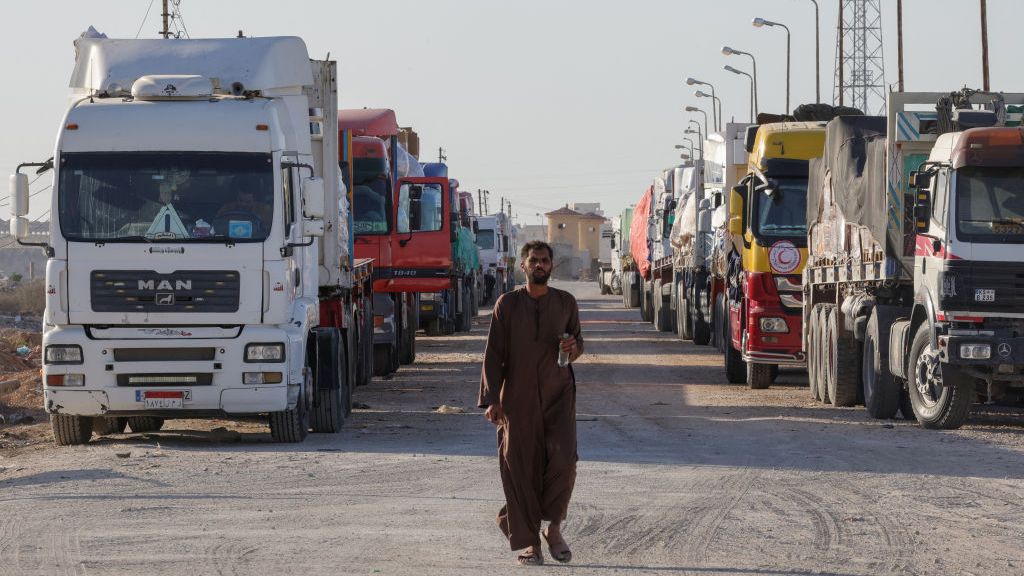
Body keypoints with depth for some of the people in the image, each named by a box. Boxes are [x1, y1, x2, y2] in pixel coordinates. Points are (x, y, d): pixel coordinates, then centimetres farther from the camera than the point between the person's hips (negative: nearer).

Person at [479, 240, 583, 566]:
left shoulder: (566, 303, 6)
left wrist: (574, 348, -8)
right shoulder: (508, 304, 0)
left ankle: (554, 528, 4)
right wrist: (491, 399, -8)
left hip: (558, 392, 1)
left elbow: (578, 340, 18)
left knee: (563, 458, -16)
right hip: (518, 396, -1)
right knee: (521, 467, -1)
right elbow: (493, 354, 0)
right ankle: (528, 542, 9)